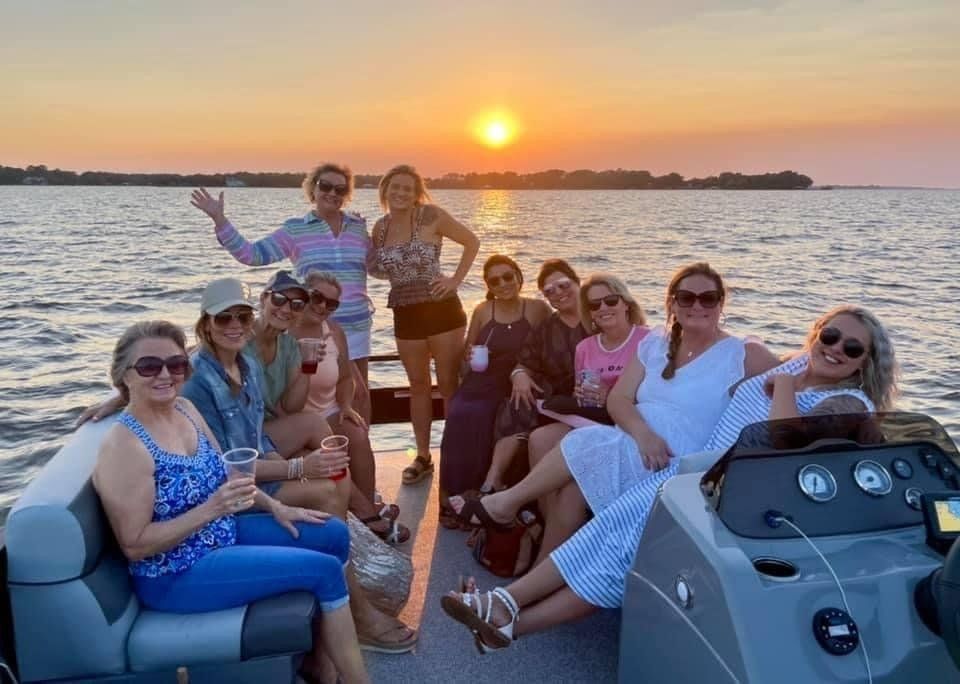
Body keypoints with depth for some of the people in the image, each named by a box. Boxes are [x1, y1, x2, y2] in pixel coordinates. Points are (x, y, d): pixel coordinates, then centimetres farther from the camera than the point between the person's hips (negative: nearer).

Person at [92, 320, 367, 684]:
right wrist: (210, 510, -30)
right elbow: (134, 545, -22)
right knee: (325, 570, -14)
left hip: (223, 531, 9)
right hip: (176, 573, -9)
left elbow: (225, 476, 13)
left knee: (334, 535, 6)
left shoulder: (185, 409, 1)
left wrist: (274, 506, 2)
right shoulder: (124, 446, -24)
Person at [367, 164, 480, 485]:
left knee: (449, 384, 2)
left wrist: (456, 279, -7)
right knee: (418, 385, 13)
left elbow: (472, 241, -1)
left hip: (441, 310, -5)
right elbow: (377, 269, 18)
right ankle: (423, 457, 23)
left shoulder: (430, 216, -8)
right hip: (405, 315, 5)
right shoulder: (380, 227, 6)